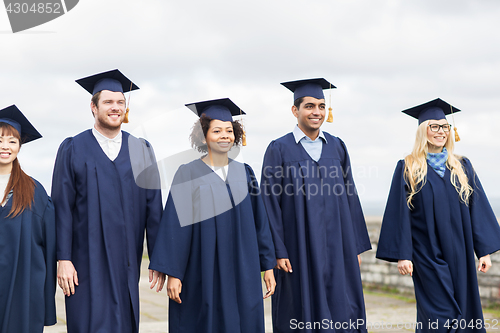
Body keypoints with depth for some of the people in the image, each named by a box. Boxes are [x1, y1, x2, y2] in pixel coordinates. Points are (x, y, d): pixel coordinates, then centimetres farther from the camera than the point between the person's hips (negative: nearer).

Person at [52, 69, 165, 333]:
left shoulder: (141, 150, 8)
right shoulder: (73, 150, 1)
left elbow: (153, 207, 5)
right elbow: (62, 207, -2)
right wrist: (63, 259, -9)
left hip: (127, 263, 3)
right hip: (87, 263, -2)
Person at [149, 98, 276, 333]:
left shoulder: (244, 173, 8)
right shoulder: (188, 174, -4)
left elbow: (259, 223, 10)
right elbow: (176, 226, -6)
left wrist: (268, 266, 8)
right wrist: (173, 274, -11)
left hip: (241, 274, 4)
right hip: (202, 276, -3)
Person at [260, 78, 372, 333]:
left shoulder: (337, 147, 9)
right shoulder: (279, 149, -3)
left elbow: (350, 197, 10)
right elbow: (270, 204, -5)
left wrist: (356, 246, 7)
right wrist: (278, 252, -11)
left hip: (337, 248, 4)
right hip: (299, 251, -3)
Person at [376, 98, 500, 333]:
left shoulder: (462, 167, 10)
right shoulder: (408, 168, 0)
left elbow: (478, 208, 7)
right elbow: (399, 213, -3)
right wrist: (402, 254, -10)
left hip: (459, 256, 4)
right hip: (428, 257, -4)